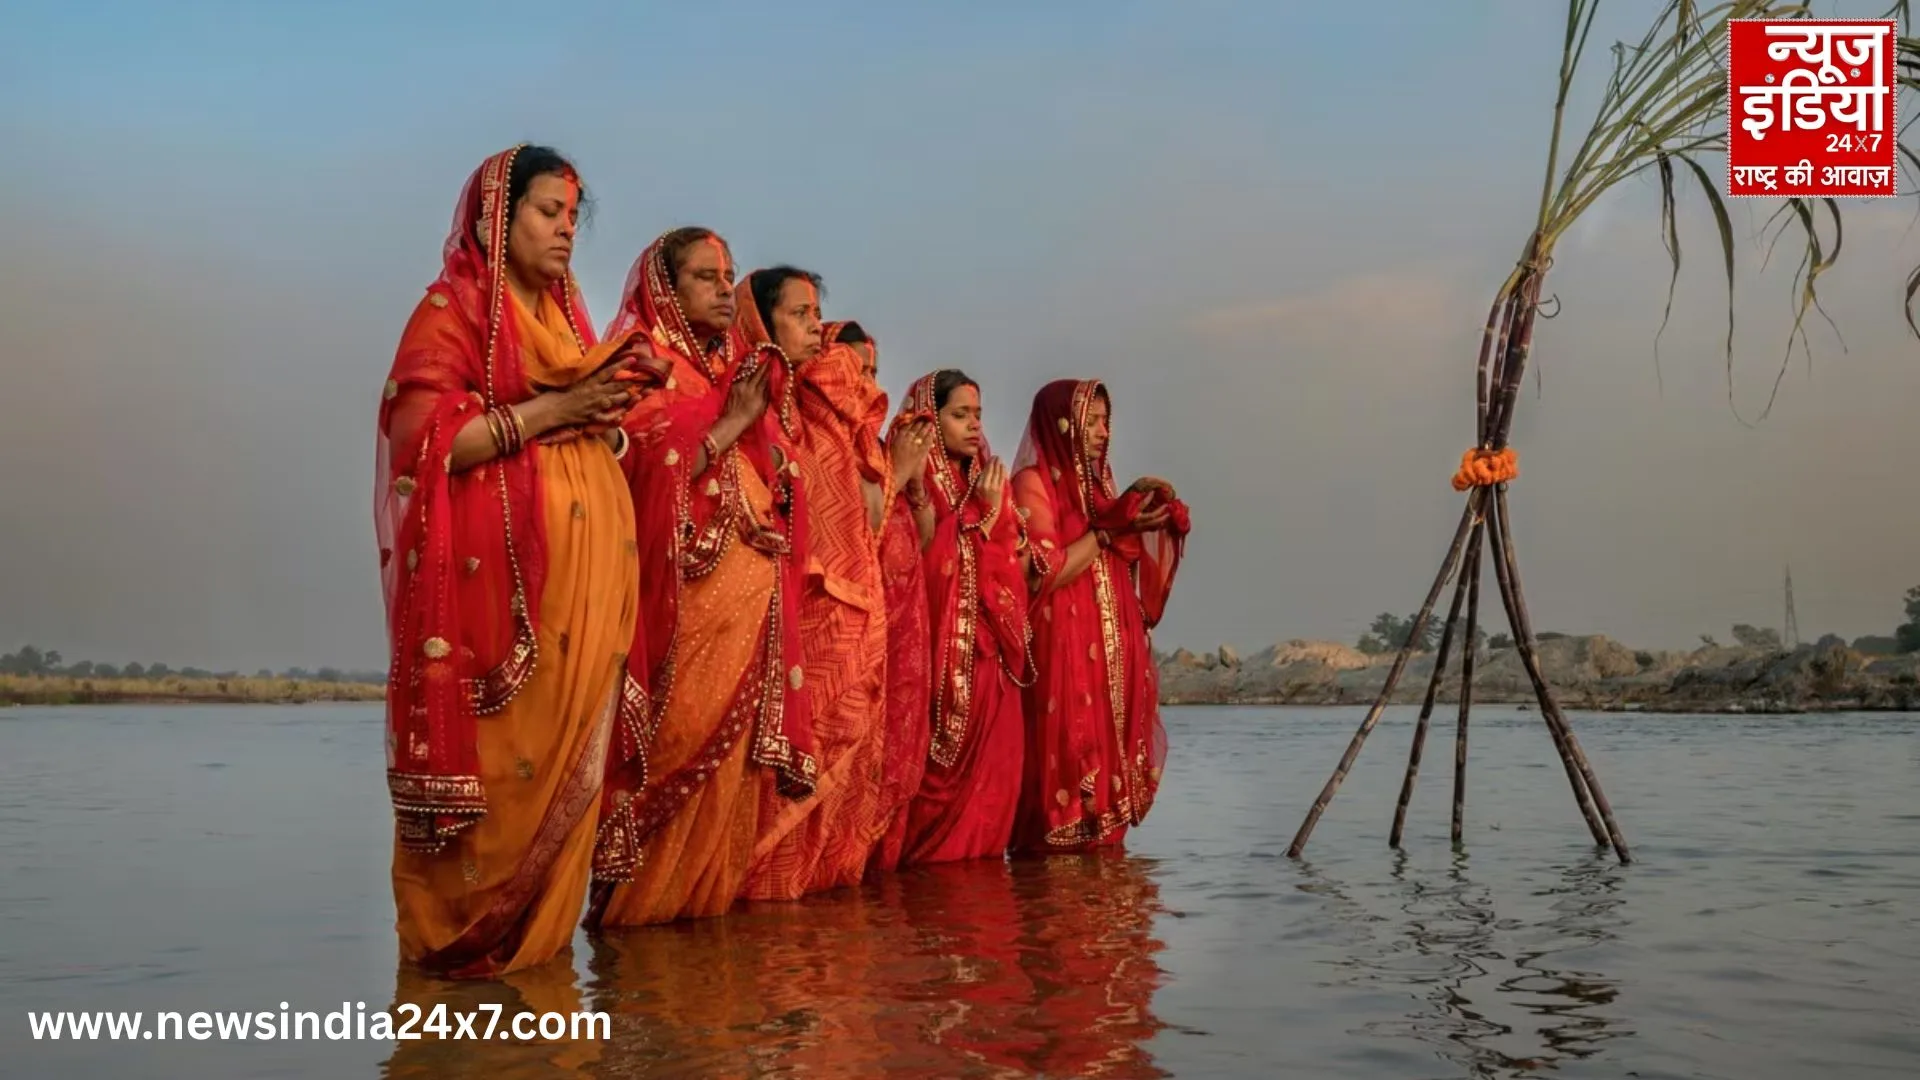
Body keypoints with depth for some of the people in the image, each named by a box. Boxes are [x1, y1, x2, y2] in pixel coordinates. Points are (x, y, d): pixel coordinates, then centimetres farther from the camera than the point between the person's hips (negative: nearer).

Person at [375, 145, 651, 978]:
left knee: (563, 751, 5)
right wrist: (552, 409, -14)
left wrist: (607, 411, 6)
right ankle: (462, 929, 3)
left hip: (580, 569, 7)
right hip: (496, 568, -7)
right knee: (492, 751, -7)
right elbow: (424, 436, -13)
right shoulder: (452, 309, -1)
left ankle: (538, 924, 13)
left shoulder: (566, 315, 21)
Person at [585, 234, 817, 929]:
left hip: (751, 591, 7)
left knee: (733, 740, 4)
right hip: (681, 590, -7)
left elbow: (776, 486, 22)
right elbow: (647, 471, -13)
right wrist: (730, 422, -11)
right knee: (677, 737, -10)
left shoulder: (741, 368, 21)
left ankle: (711, 888, 10)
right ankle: (643, 892, -3)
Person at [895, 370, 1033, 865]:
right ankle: (932, 851, 3)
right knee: (941, 755, -7)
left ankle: (977, 850, 13)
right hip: (938, 644, -6)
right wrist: (985, 513, -14)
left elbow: (1016, 564, 9)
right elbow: (932, 564, -14)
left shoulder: (985, 478, 14)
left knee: (993, 753, 4)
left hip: (988, 645, 6)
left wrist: (997, 509, -5)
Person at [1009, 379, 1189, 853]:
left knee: (1107, 755, 5)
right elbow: (1045, 573, -15)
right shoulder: (1034, 483, -6)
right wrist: (1110, 529, -12)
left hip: (1108, 656, 8)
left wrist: (1136, 509, 5)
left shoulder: (1093, 483, 18)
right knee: (1068, 757, -11)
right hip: (1062, 653, -8)